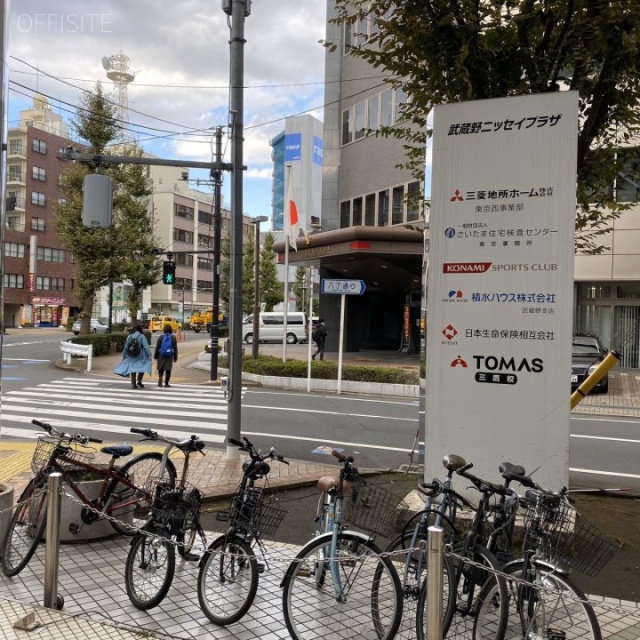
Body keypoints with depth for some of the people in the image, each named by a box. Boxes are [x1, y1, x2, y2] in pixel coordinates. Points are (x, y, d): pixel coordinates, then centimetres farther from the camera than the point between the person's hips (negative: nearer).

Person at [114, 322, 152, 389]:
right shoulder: (141, 336, -12)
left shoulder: (129, 336, 0)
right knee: (142, 369, 7)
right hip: (140, 357, -4)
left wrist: (124, 356, 17)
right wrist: (149, 355, -10)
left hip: (131, 357, 4)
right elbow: (146, 347, -15)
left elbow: (125, 347, 6)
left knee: (132, 370, 12)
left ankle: (133, 384, 10)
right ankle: (139, 381, -7)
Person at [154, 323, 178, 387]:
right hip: (170, 356, 0)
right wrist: (175, 357, 7)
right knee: (168, 370, 7)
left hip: (161, 355, 0)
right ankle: (166, 383, 9)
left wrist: (155, 356, 7)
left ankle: (160, 379, -14)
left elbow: (157, 347, -1)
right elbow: (175, 348, 2)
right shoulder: (173, 337, 1)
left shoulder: (161, 337, -2)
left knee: (160, 369, 9)